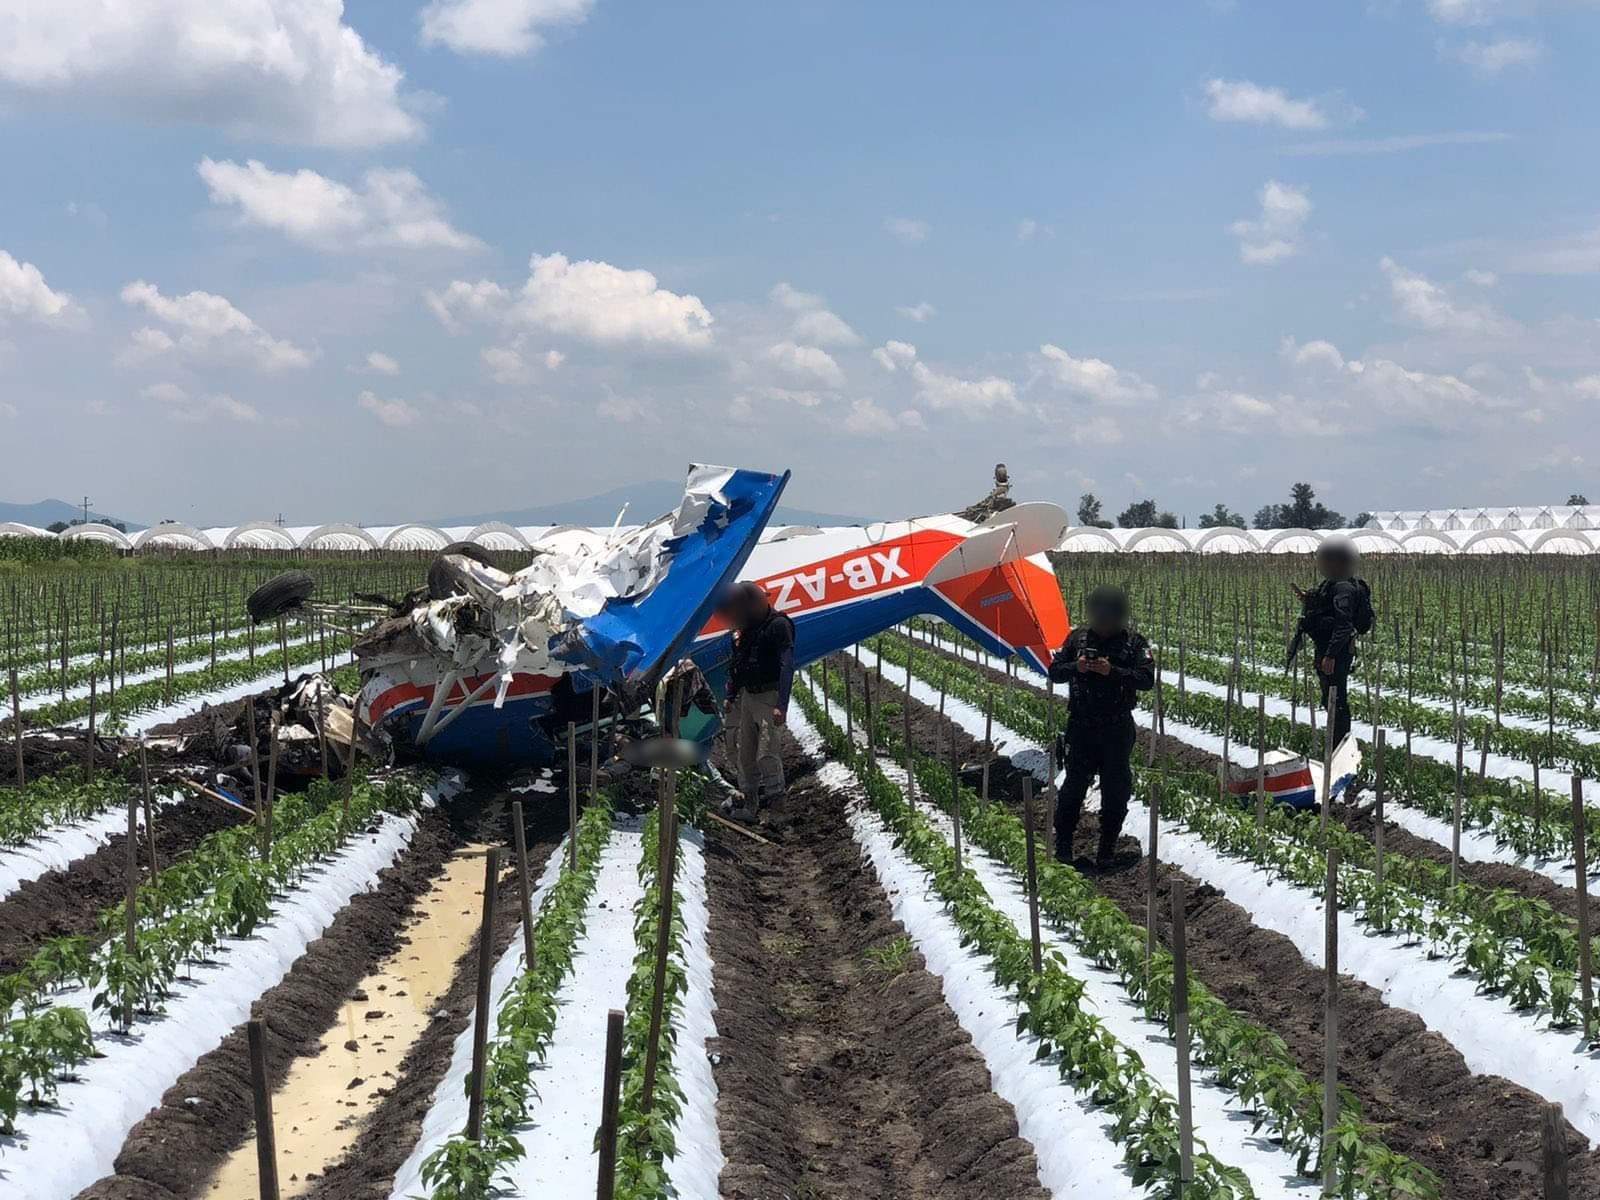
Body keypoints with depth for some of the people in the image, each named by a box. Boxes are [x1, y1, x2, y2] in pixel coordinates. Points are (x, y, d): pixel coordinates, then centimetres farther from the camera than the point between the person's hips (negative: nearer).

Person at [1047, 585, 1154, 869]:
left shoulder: (1134, 643, -2)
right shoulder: (1078, 637, 5)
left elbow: (1147, 679, -13)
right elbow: (1054, 671, 6)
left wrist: (1113, 672, -25)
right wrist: (1075, 667, -15)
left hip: (1118, 729, -1)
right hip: (1081, 726, 1)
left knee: (1116, 790, 3)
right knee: (1074, 784, 2)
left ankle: (1107, 848, 13)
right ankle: (1063, 842, 12)